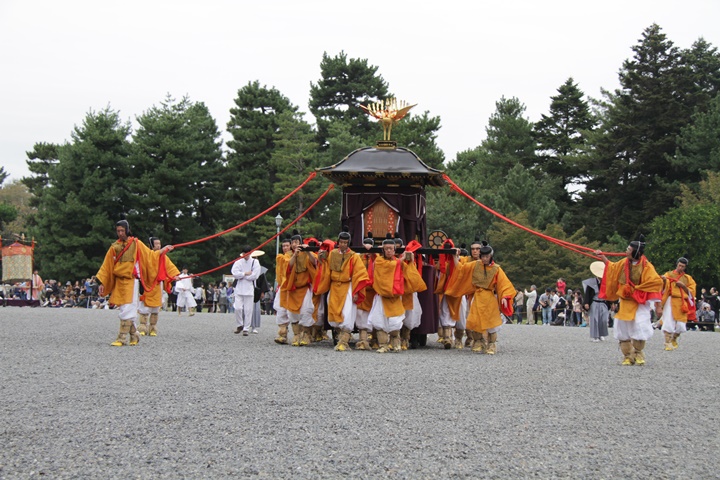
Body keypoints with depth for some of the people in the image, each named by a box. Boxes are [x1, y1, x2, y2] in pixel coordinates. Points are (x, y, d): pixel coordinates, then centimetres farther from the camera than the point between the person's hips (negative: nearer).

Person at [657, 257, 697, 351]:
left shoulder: (688, 278, 16)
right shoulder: (669, 274, 8)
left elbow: (691, 292, 8)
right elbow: (663, 287, -6)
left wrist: (683, 286, -8)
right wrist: (664, 281, -28)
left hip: (681, 304, 2)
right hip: (670, 301, -2)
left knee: (680, 325, -2)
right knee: (668, 322, -15)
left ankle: (674, 339, 25)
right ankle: (668, 343, -8)